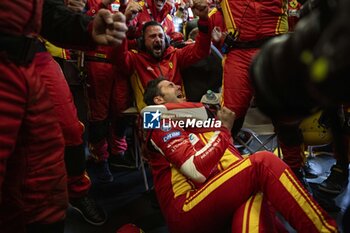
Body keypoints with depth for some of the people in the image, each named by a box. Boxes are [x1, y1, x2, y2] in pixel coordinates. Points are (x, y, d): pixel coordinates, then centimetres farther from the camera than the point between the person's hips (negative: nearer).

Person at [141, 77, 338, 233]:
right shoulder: (163, 124, 1)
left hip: (215, 205, 8)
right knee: (263, 162, -20)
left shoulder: (191, 121, 27)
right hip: (187, 212, -8)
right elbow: (198, 171, -15)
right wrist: (224, 129, -3)